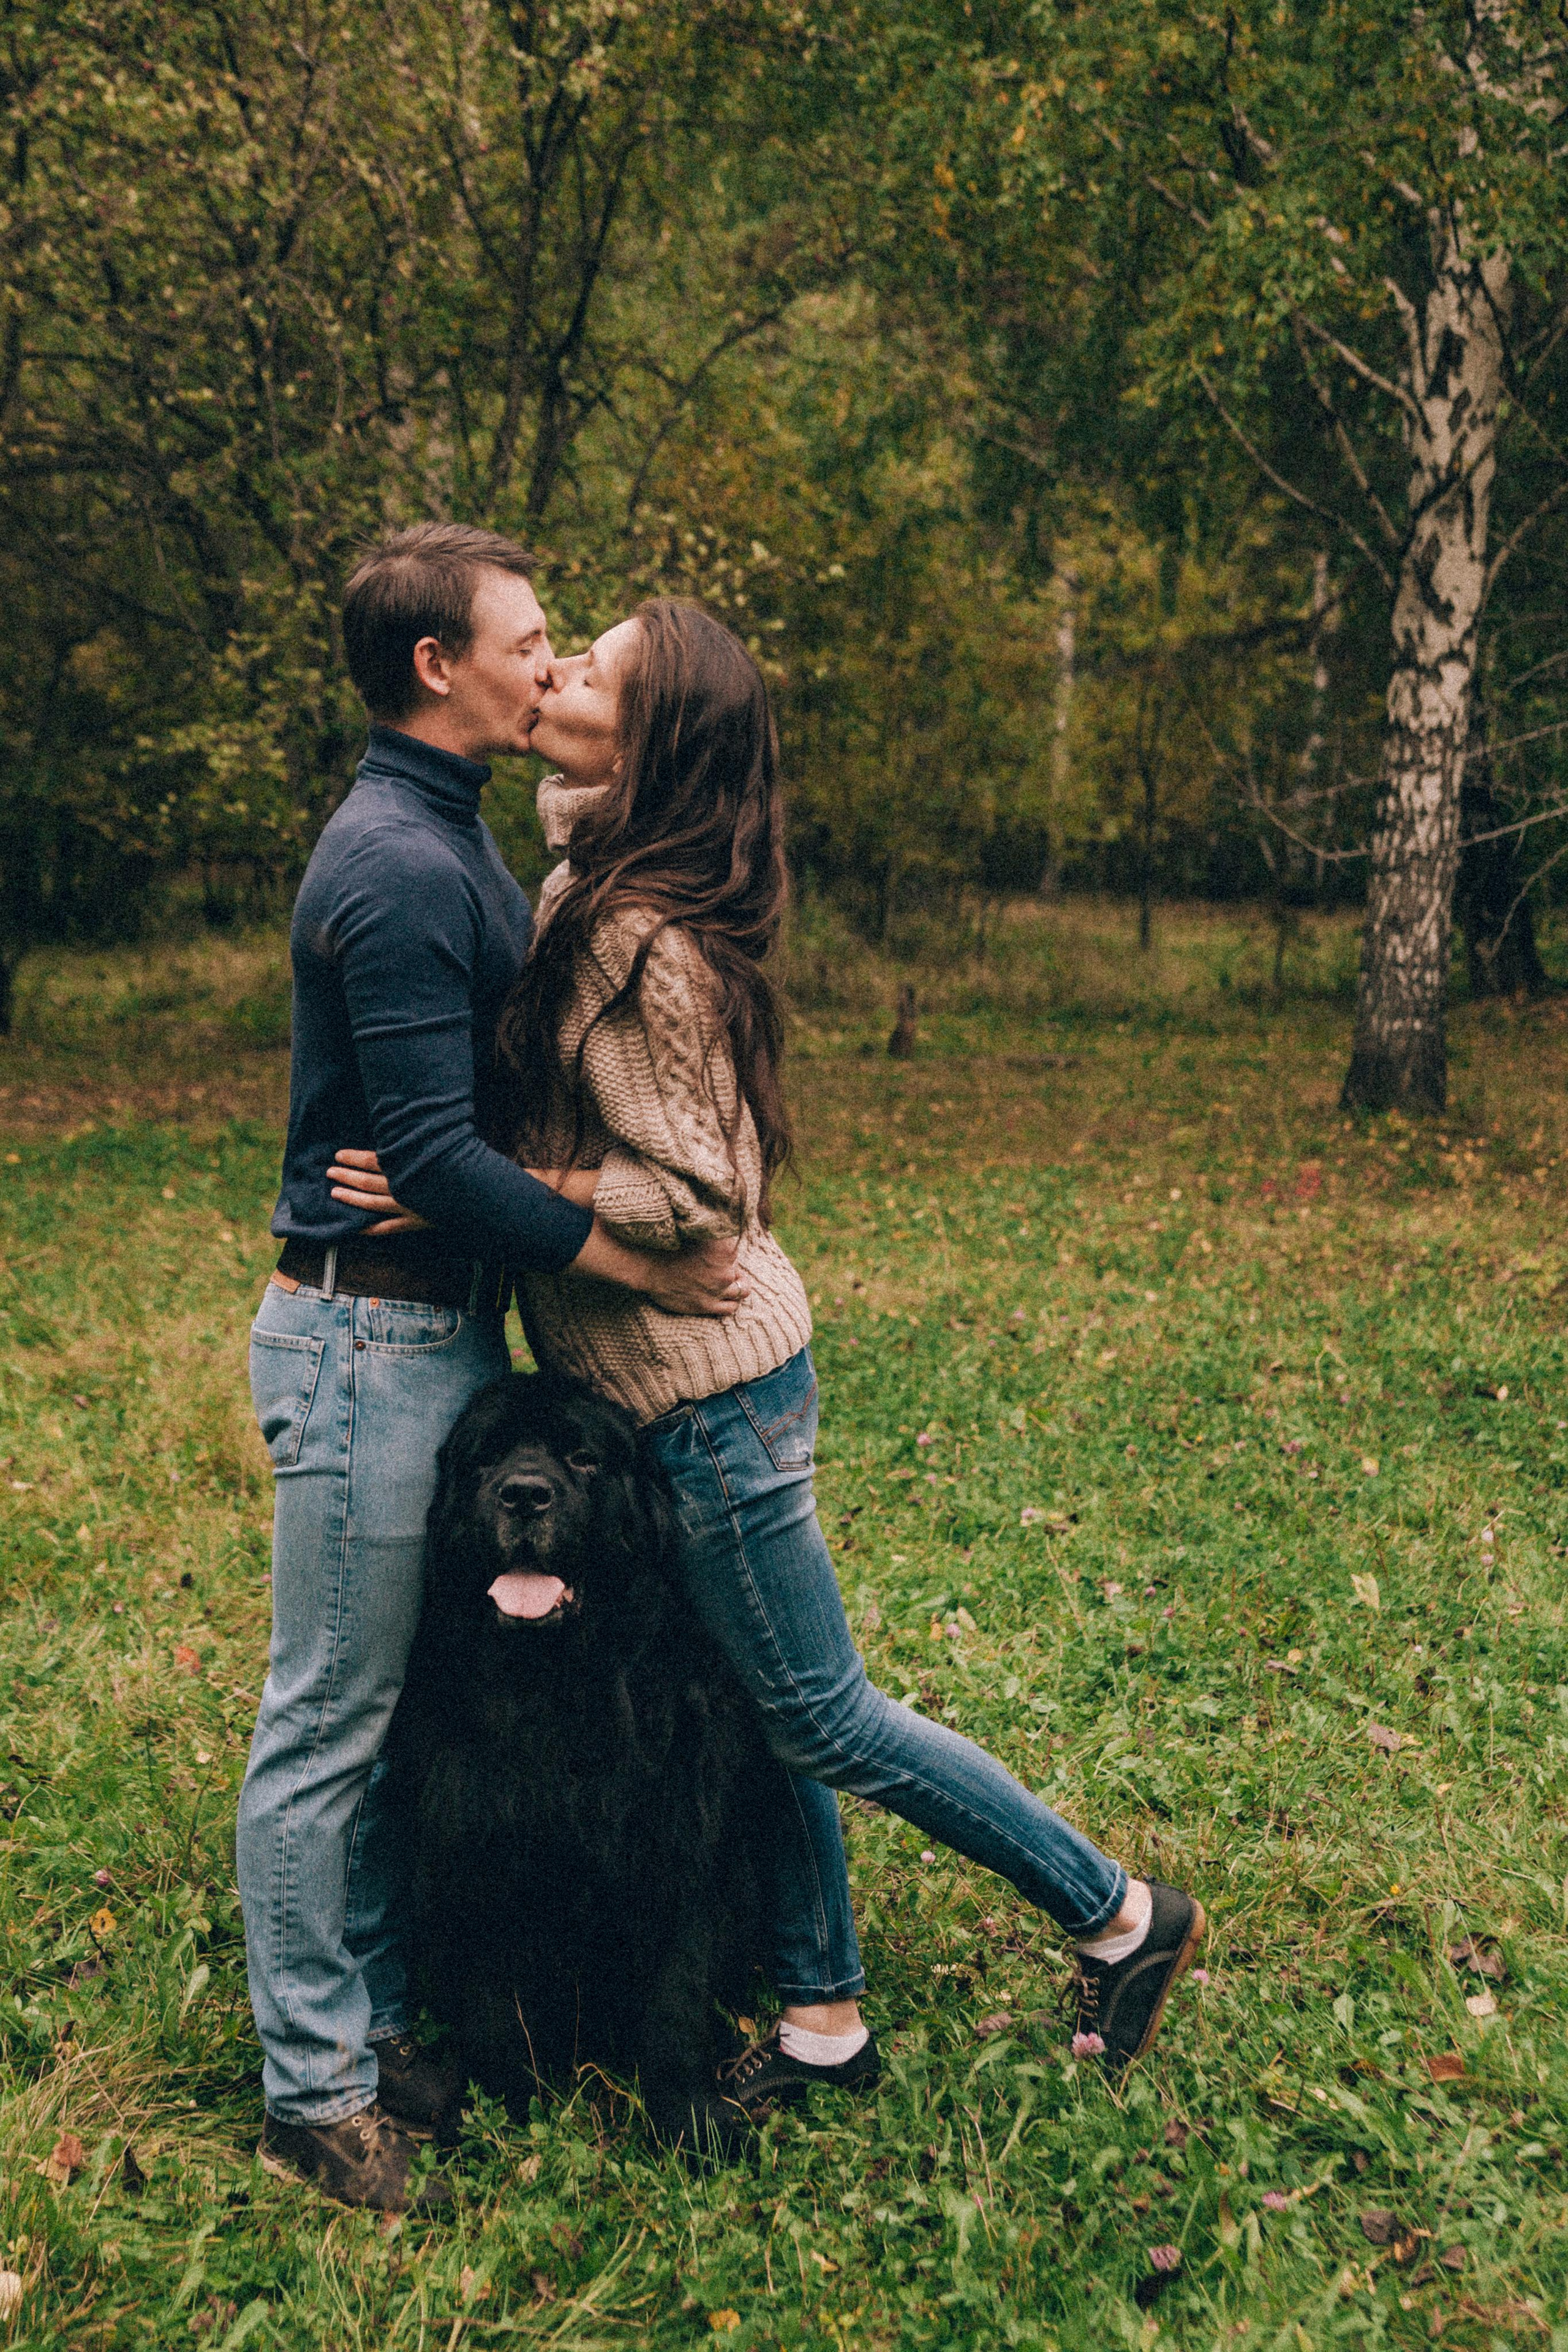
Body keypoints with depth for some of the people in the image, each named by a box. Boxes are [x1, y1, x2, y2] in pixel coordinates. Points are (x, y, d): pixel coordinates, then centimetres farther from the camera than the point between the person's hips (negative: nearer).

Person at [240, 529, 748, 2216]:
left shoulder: (442, 839, 15)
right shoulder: (398, 867, -19)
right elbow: (432, 1153, -24)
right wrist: (636, 1265, -20)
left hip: (435, 1330, 10)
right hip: (368, 1343, -10)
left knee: (400, 1702, 17)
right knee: (327, 1724, 2)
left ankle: (372, 2020, 30)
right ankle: (314, 2092, 15)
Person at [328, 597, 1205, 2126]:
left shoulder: (640, 941, -23)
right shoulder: (590, 885, 7)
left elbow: (696, 1197, -23)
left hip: (709, 1391, -9)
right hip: (697, 1381, 9)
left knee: (822, 1720, 5)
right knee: (757, 1713, 18)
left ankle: (1121, 1918, 21)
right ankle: (825, 2016, 33)